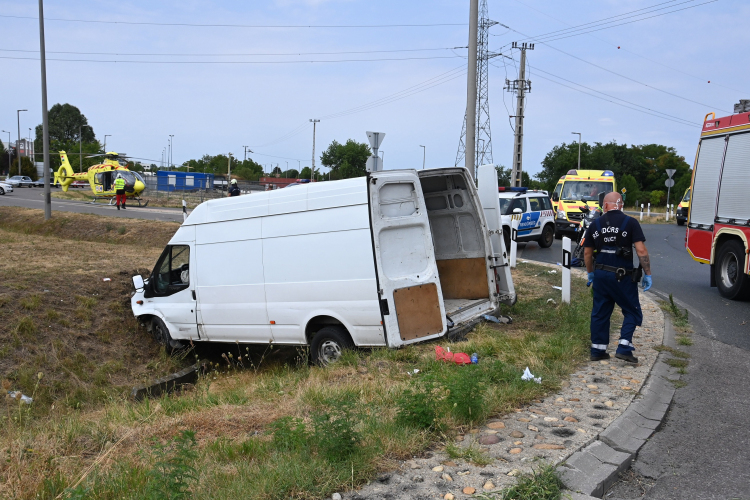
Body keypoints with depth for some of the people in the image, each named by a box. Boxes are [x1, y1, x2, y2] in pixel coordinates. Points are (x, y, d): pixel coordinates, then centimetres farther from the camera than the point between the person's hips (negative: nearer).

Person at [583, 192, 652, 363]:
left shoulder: (595, 224, 6)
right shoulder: (630, 223, -6)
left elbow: (587, 253, 12)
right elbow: (641, 250, -13)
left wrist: (590, 273, 25)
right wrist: (647, 274, -5)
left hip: (600, 274, 4)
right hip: (622, 276, -4)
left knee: (600, 312, 12)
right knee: (632, 312, 9)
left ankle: (597, 350, 15)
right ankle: (624, 347, -1)